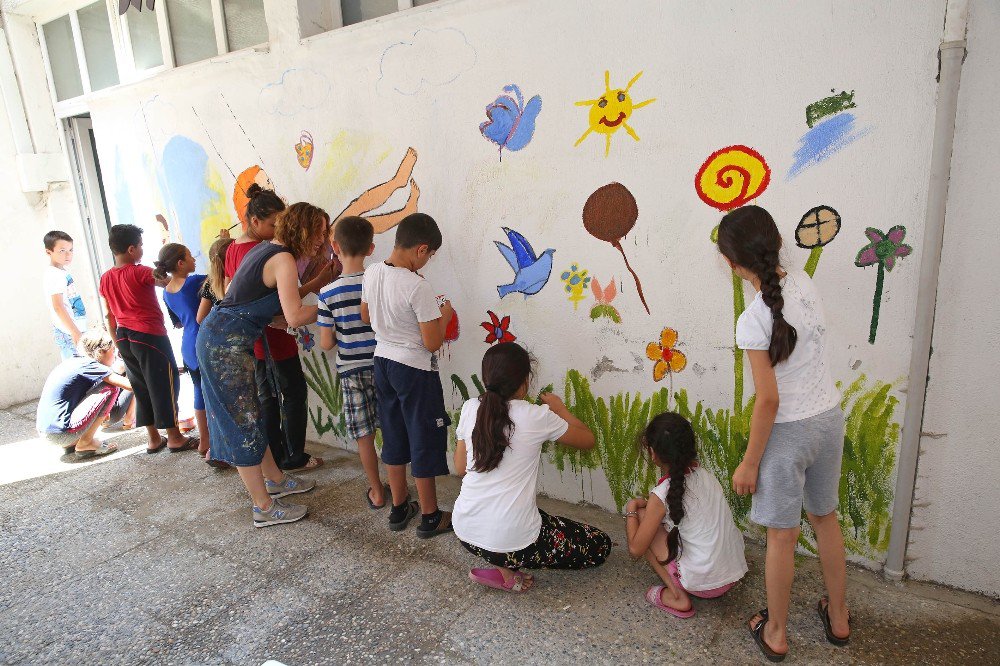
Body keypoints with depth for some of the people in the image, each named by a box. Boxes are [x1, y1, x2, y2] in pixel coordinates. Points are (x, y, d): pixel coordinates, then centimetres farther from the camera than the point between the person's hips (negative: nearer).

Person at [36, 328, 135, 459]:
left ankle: (71, 443, 17)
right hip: (61, 434, -9)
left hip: (44, 431, 9)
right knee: (111, 387, -9)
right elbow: (130, 385, -17)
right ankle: (85, 444, -5)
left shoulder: (74, 361, 13)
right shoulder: (88, 365, -12)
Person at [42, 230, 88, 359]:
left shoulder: (62, 272, 12)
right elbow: (58, 307, -22)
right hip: (70, 334, -9)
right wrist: (76, 333, -26)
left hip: (75, 330, 9)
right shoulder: (54, 275, -15)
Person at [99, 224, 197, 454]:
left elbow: (109, 315, 14)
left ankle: (154, 439, 21)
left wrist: (118, 342, 21)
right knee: (164, 385, 2)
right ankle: (174, 437, 9)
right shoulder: (140, 273, -13)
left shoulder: (105, 278, 8)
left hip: (124, 338, 7)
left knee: (141, 387, 13)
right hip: (149, 336, -7)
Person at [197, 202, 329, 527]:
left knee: (249, 416, 18)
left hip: (218, 339, 10)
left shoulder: (264, 249, 12)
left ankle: (275, 480, 33)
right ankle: (264, 508, 10)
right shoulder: (283, 258, -16)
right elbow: (294, 316, -25)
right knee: (245, 422, -2)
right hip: (227, 344, -10)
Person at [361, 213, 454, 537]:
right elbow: (433, 343, -20)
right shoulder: (418, 287, -24)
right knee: (424, 441, 8)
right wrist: (444, 315, -3)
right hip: (415, 369, -7)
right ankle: (430, 517, 22)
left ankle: (399, 509, 33)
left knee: (393, 436, 18)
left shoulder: (372, 273, -2)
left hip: (383, 362, 7)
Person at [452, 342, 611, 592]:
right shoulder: (535, 416, -13)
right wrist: (560, 409, 17)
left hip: (464, 532, 6)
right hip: (511, 541, -6)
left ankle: (502, 564, 11)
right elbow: (588, 440, 2)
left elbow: (460, 469, 10)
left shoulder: (471, 408, -2)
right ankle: (506, 570, 4)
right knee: (600, 546, 13)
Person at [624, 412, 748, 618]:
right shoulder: (706, 475, 0)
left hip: (704, 584, -7)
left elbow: (636, 549, -11)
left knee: (639, 515, 0)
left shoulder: (662, 495, -18)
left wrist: (631, 509, 1)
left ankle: (676, 596, 0)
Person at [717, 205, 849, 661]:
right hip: (829, 418, 7)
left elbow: (769, 401, -22)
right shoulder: (804, 282, -6)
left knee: (781, 537, 11)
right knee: (825, 519, 25)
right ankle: (838, 617, 43)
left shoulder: (752, 321, -25)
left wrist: (749, 463, -12)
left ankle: (775, 633, 31)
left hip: (789, 431, -7)